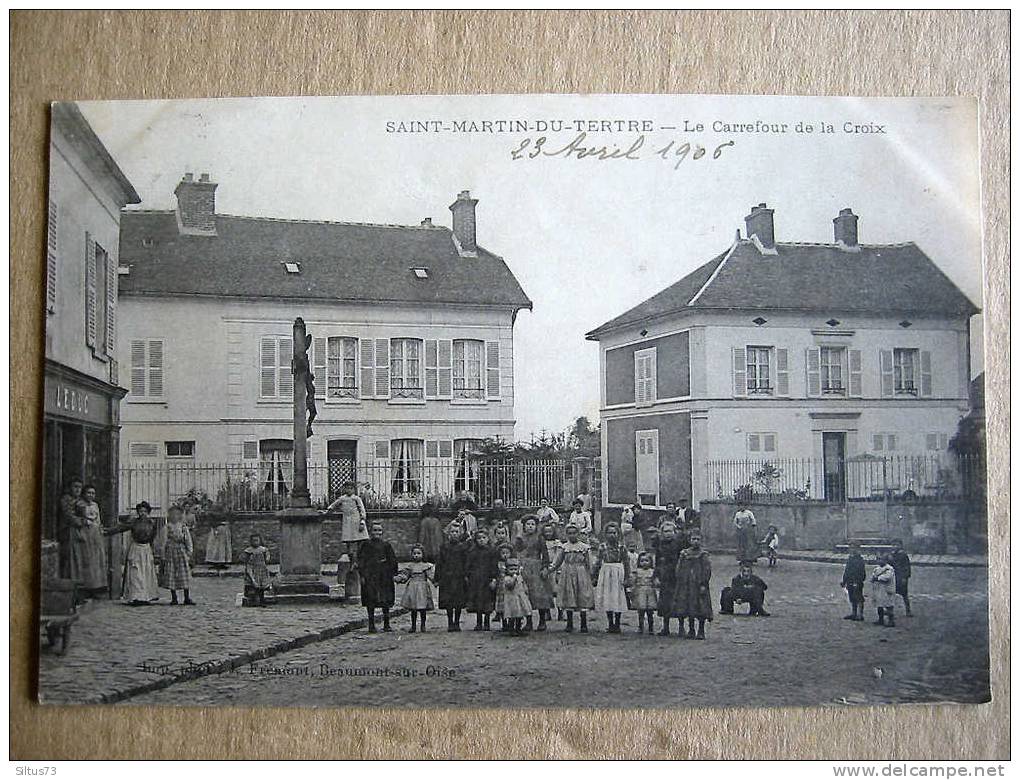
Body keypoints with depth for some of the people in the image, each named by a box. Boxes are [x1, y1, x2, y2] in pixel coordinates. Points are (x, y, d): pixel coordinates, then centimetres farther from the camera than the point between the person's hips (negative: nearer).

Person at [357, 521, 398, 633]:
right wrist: (362, 575, -6)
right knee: (370, 601, -1)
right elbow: (361, 560, 1)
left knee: (386, 601, 3)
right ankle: (371, 625, 7)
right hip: (370, 576, -2)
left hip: (384, 576, 2)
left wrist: (394, 573, 4)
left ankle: (386, 624, 12)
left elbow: (393, 560, 11)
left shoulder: (386, 545, 7)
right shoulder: (366, 545, 2)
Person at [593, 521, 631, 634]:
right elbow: (598, 562, 9)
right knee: (607, 598, 4)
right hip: (605, 573, 2)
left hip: (618, 573, -2)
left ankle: (617, 624, 9)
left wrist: (627, 578, -6)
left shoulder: (621, 547, -2)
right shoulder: (602, 546, 4)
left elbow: (626, 562, -2)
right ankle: (610, 624, 13)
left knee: (618, 598, 0)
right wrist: (595, 577, 7)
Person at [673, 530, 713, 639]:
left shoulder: (704, 555, 1)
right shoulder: (684, 554, 10)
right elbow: (679, 569, 12)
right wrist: (680, 583, 4)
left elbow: (707, 571, -4)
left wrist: (704, 584, -12)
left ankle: (701, 631, 6)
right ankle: (691, 631, 17)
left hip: (699, 586, -3)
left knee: (701, 610, -3)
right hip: (686, 587, 3)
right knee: (689, 610, 7)